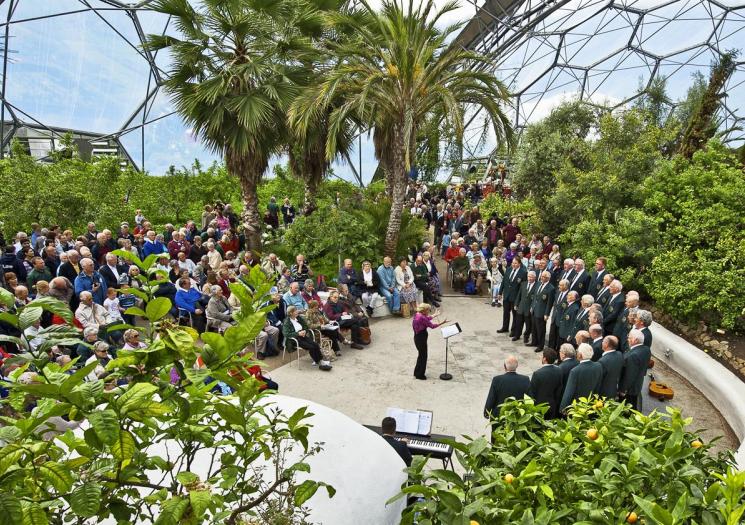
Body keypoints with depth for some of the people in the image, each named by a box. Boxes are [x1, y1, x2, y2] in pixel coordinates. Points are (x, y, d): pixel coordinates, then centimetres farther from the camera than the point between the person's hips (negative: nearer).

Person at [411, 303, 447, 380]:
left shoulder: (417, 315, 4)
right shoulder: (422, 317, -25)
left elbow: (427, 318, 23)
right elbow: (432, 326, -20)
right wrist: (442, 323, -14)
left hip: (417, 337, 10)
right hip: (421, 338, -10)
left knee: (421, 355, 23)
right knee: (423, 356, 6)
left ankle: (417, 372, 35)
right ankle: (420, 375, 18)